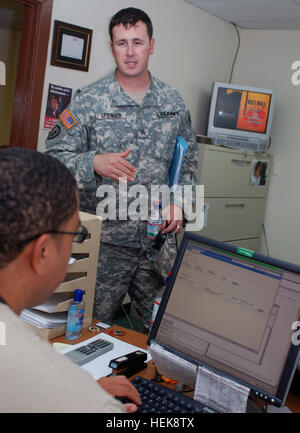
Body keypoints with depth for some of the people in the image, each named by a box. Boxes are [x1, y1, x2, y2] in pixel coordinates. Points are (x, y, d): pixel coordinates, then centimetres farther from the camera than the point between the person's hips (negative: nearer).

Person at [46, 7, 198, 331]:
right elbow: (54, 157, -5)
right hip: (105, 240, -2)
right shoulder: (89, 101, -4)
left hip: (159, 239, 3)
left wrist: (179, 201, -2)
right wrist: (94, 163, -24)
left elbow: (188, 159, 14)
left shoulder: (173, 102, 7)